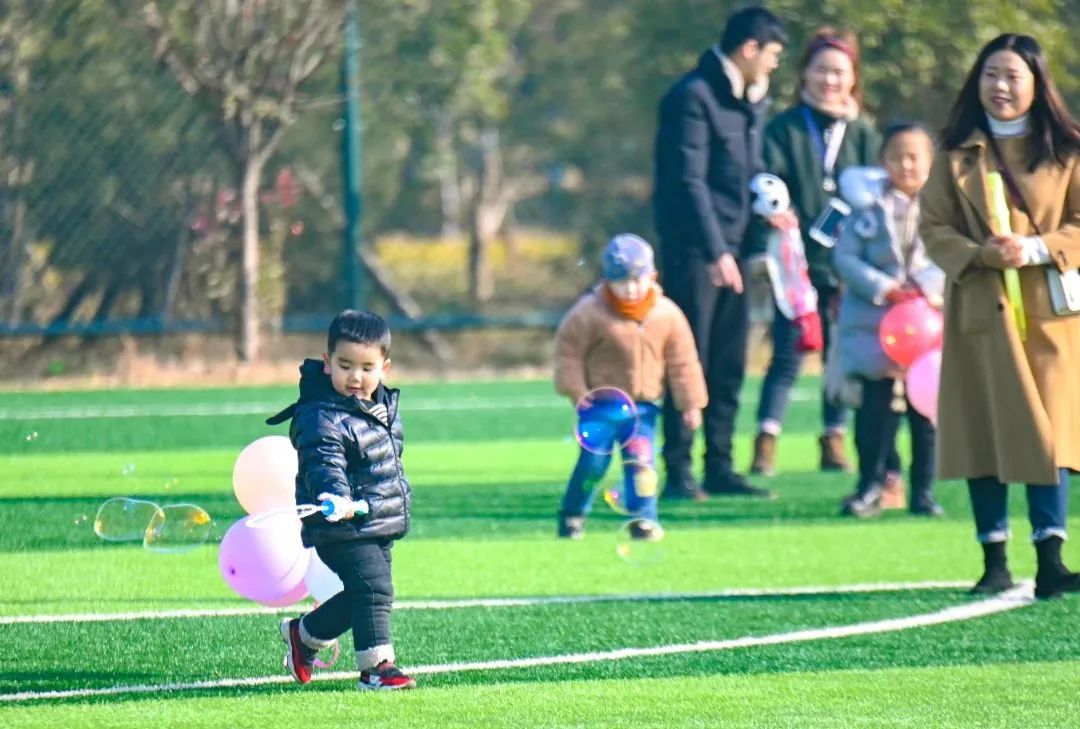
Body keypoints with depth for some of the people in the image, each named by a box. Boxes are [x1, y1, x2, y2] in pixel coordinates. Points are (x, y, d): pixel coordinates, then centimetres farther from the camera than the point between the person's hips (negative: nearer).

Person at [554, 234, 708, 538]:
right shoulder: (590, 313, -14)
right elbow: (568, 352, -5)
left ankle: (643, 518, -4)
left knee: (640, 459, -10)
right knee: (594, 460, -2)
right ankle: (572, 514, 16)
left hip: (642, 402, 2)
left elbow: (682, 362, 3)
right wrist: (578, 394, -8)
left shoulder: (666, 314, -5)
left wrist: (691, 404, 4)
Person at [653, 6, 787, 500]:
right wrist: (716, 251, -22)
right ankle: (678, 472, -4)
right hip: (694, 249, -8)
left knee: (729, 366, 9)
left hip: (731, 247, 8)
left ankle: (719, 468, 14)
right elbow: (689, 180, -17)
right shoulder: (693, 96, -12)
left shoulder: (748, 100, 15)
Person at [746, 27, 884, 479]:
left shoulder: (863, 134, 10)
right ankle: (766, 443, -3)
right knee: (788, 355, -6)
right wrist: (766, 246, -19)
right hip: (798, 262, -3)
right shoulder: (784, 130, 3)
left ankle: (834, 441, 15)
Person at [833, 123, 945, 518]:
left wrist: (929, 290, -17)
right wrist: (883, 288, -14)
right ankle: (871, 487, 7)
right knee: (876, 407, -1)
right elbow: (845, 256, -3)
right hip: (875, 322, -1)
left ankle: (923, 491, 13)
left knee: (927, 410, 4)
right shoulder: (870, 206, 0)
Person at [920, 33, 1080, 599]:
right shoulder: (957, 153, 7)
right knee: (983, 431, 1)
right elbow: (934, 226, 5)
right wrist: (980, 253, -13)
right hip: (980, 312, 1)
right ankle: (995, 562, 7)